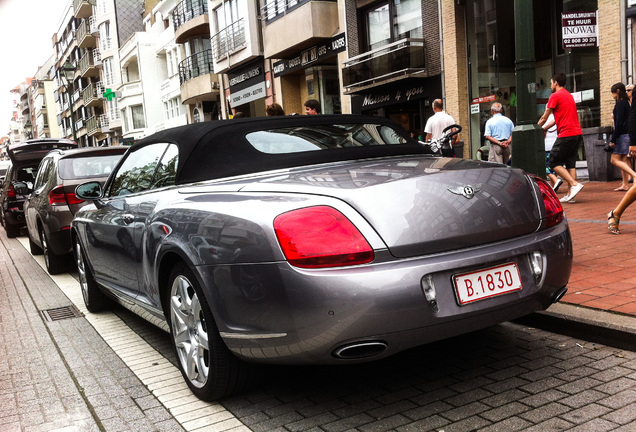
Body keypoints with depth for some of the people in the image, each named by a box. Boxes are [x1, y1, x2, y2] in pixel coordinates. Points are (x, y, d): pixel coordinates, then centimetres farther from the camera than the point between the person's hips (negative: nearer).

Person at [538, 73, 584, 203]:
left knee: (554, 163, -2)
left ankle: (574, 184, -15)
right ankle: (570, 194, 5)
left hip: (566, 135, -8)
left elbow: (544, 118, 0)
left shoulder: (555, 96, -4)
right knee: (570, 164, 9)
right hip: (578, 134, 8)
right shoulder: (569, 95, 22)